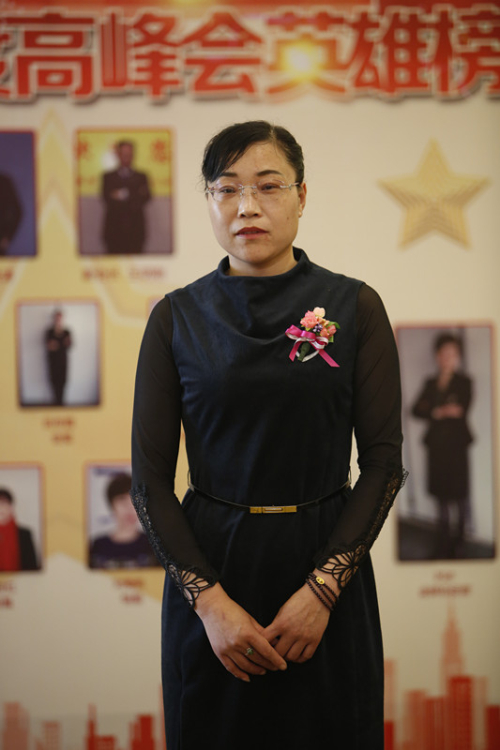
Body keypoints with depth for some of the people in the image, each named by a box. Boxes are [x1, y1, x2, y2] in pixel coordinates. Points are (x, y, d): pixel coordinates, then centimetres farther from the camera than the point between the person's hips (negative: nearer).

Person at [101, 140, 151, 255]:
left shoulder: (141, 177, 15)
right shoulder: (108, 177, 14)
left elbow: (146, 197, 3)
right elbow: (105, 197, 3)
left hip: (135, 228, 0)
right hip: (114, 226, 0)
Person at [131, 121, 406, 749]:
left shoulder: (354, 307, -1)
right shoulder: (177, 317, 0)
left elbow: (383, 461, -4)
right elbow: (149, 478, -2)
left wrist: (321, 588, -14)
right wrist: (210, 599, -12)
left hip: (326, 563, 0)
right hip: (208, 567, 1)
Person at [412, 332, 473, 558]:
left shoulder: (463, 382, 2)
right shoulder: (431, 383, 13)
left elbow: (460, 410, -11)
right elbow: (416, 410, 1)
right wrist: (437, 413, -14)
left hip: (456, 443, -3)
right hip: (437, 444, 3)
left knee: (459, 495, -1)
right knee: (442, 495, 6)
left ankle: (459, 543, 9)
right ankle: (444, 543, 13)